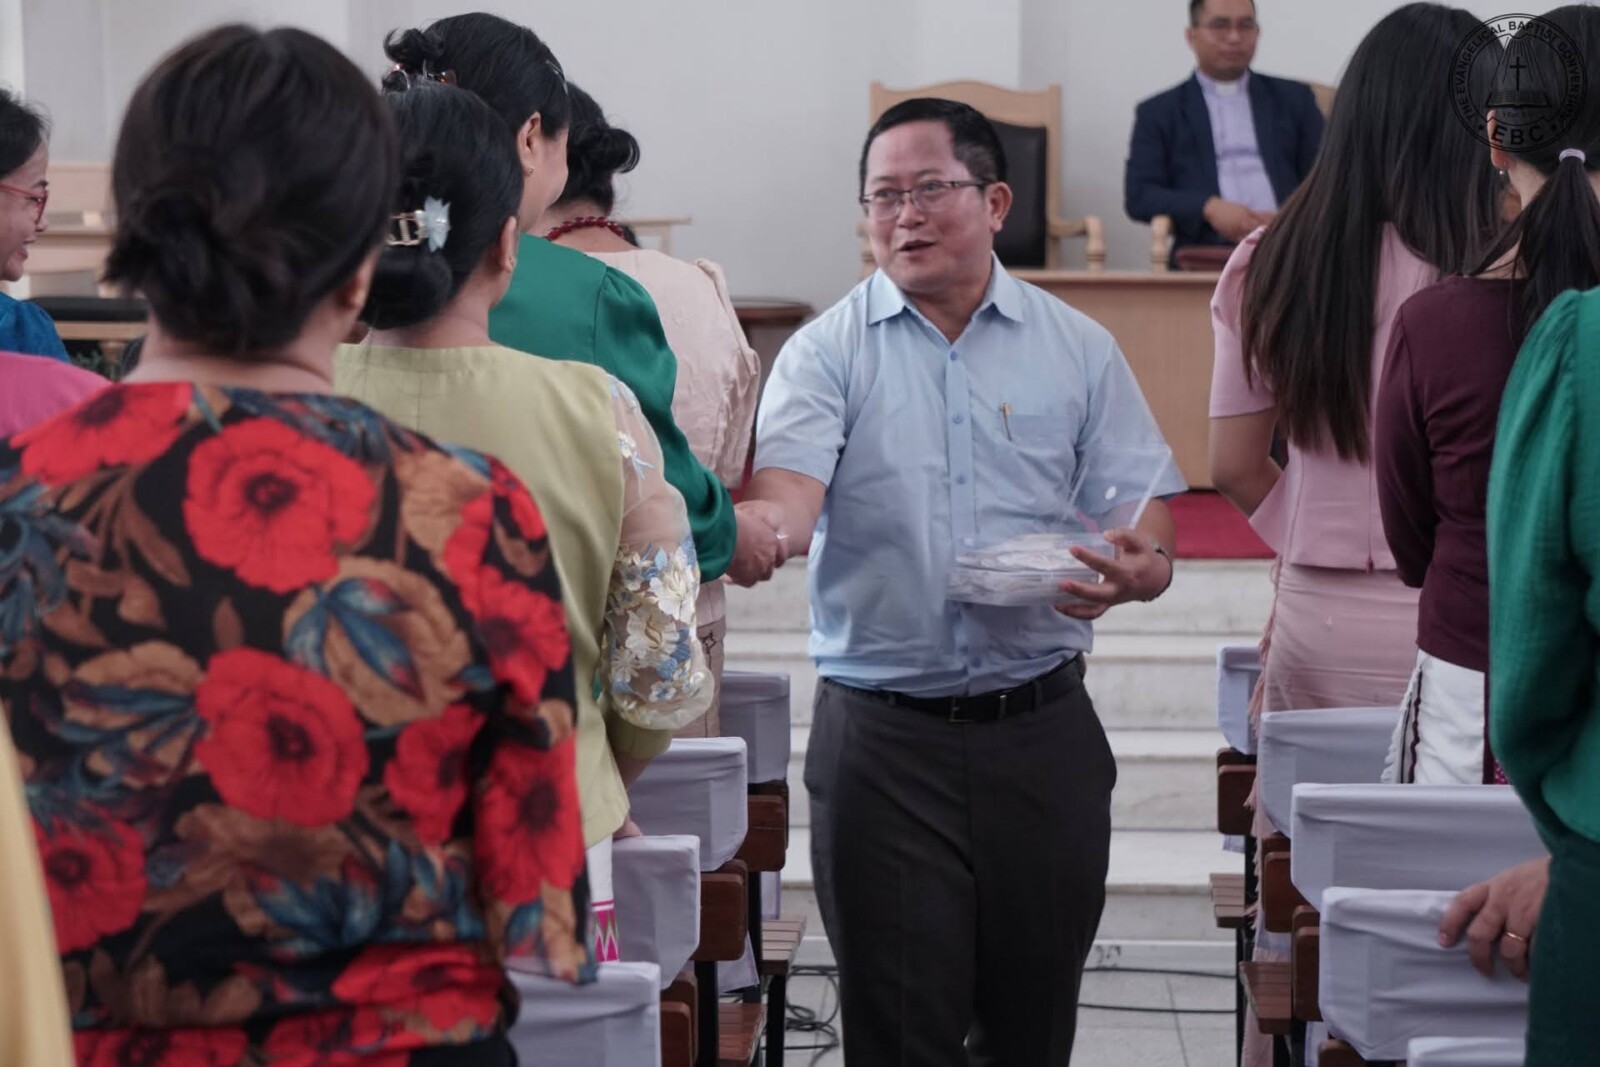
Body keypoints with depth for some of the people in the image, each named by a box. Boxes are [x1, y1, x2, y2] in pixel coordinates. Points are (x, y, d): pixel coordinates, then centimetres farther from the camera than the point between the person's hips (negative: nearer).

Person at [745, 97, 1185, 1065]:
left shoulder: (1079, 350, 8)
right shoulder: (829, 354, 2)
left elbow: (1151, 515, 6)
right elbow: (788, 497, -14)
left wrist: (1137, 570, -18)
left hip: (1042, 730, 2)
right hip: (883, 737, -2)